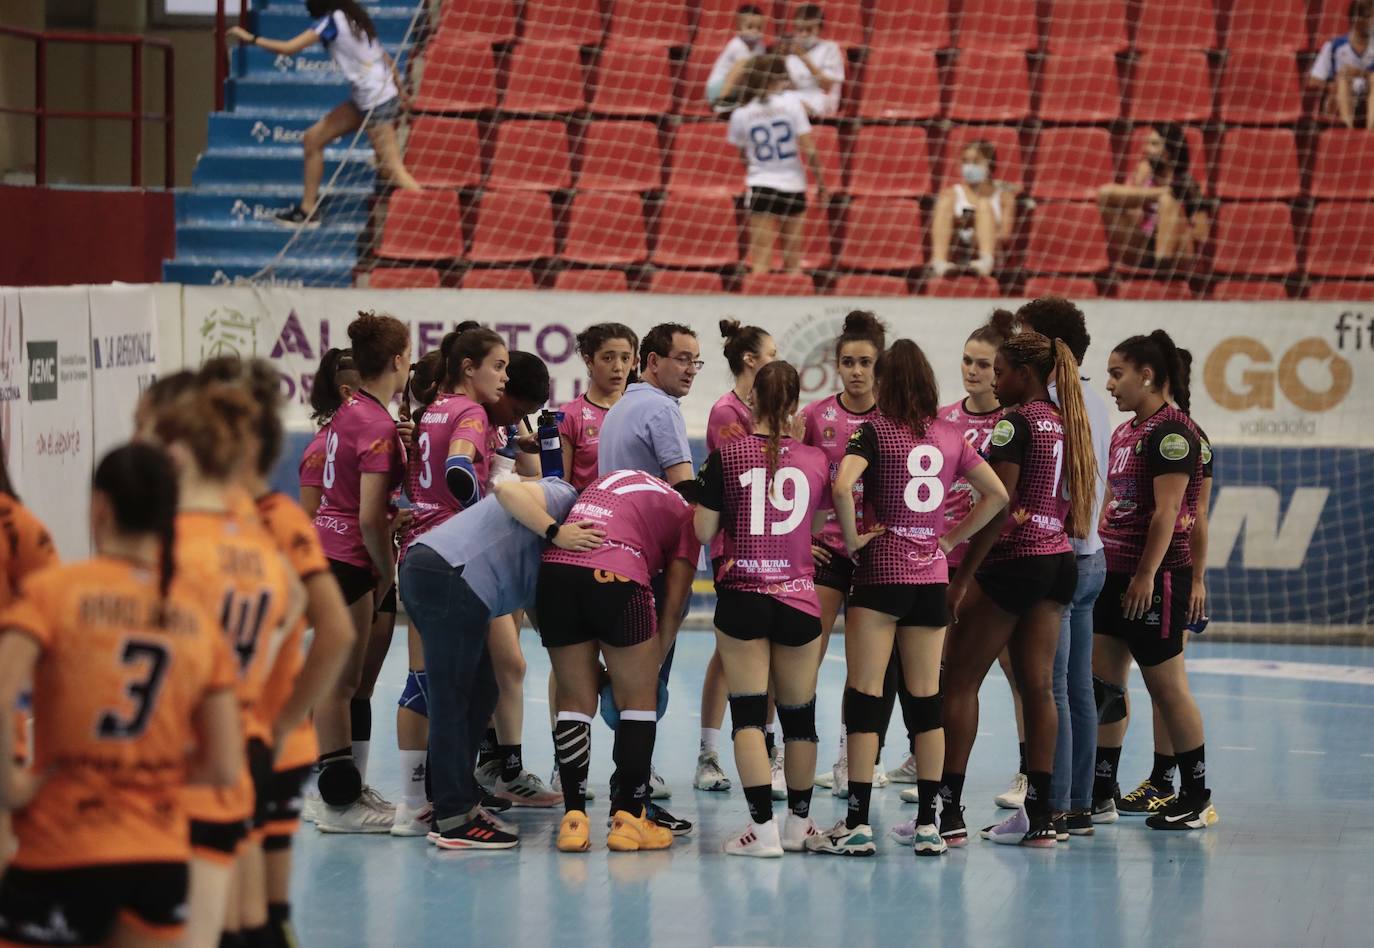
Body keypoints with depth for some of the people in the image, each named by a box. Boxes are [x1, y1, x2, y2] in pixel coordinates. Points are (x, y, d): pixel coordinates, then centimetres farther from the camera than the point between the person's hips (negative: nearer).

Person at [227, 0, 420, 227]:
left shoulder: (332, 21, -16)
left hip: (376, 103, -9)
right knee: (313, 139, 12)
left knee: (394, 170, -9)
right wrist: (401, 95, 22)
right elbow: (386, 59, 14)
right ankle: (308, 209, 18)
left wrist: (251, 39, -8)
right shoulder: (354, 18, 10)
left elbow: (288, 48, -19)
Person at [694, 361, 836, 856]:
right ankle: (799, 823, 24)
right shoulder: (815, 459, 3)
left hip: (742, 598, -2)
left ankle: (763, 826, -10)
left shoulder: (727, 454, -4)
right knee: (799, 714, 13)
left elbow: (703, 532, -3)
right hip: (799, 600, 2)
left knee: (748, 713, -1)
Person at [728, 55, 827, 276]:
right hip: (794, 187, 0)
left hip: (760, 189, 0)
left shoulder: (741, 114, 0)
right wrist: (820, 179, 3)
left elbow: (744, 156, 11)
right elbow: (807, 147, -8)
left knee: (760, 264, -4)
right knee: (793, 263, 9)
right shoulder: (791, 102, -6)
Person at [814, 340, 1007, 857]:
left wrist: (851, 539, -10)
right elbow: (997, 494, 9)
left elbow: (842, 486, -24)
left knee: (864, 697, -1)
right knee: (927, 699, 8)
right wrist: (953, 537, 10)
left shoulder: (875, 430, -7)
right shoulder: (951, 436, 7)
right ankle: (928, 824, 7)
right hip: (932, 577, 4)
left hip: (881, 572, -4)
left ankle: (857, 824, -4)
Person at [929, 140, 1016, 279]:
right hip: (956, 255, 1)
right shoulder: (952, 194, 14)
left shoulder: (1003, 195, 11)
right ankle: (939, 262, -42)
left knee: (984, 205, -21)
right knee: (945, 202, -17)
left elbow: (1005, 233, -2)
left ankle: (986, 261, -50)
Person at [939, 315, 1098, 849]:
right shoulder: (1065, 423, 12)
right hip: (1059, 560, 8)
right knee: (1037, 686, 8)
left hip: (1014, 561, -8)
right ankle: (1039, 815, 7)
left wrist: (964, 575, -15)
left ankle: (949, 812, -4)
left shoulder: (1016, 422, -13)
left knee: (960, 681, -1)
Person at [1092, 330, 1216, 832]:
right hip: (1117, 574, 9)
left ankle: (1197, 799, 7)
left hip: (1157, 578, -9)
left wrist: (1146, 575, -20)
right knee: (1103, 683, 8)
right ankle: (1100, 791, 13)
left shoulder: (1171, 430, -13)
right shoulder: (1124, 433, 16)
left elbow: (1166, 511, -18)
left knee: (1167, 686, -2)